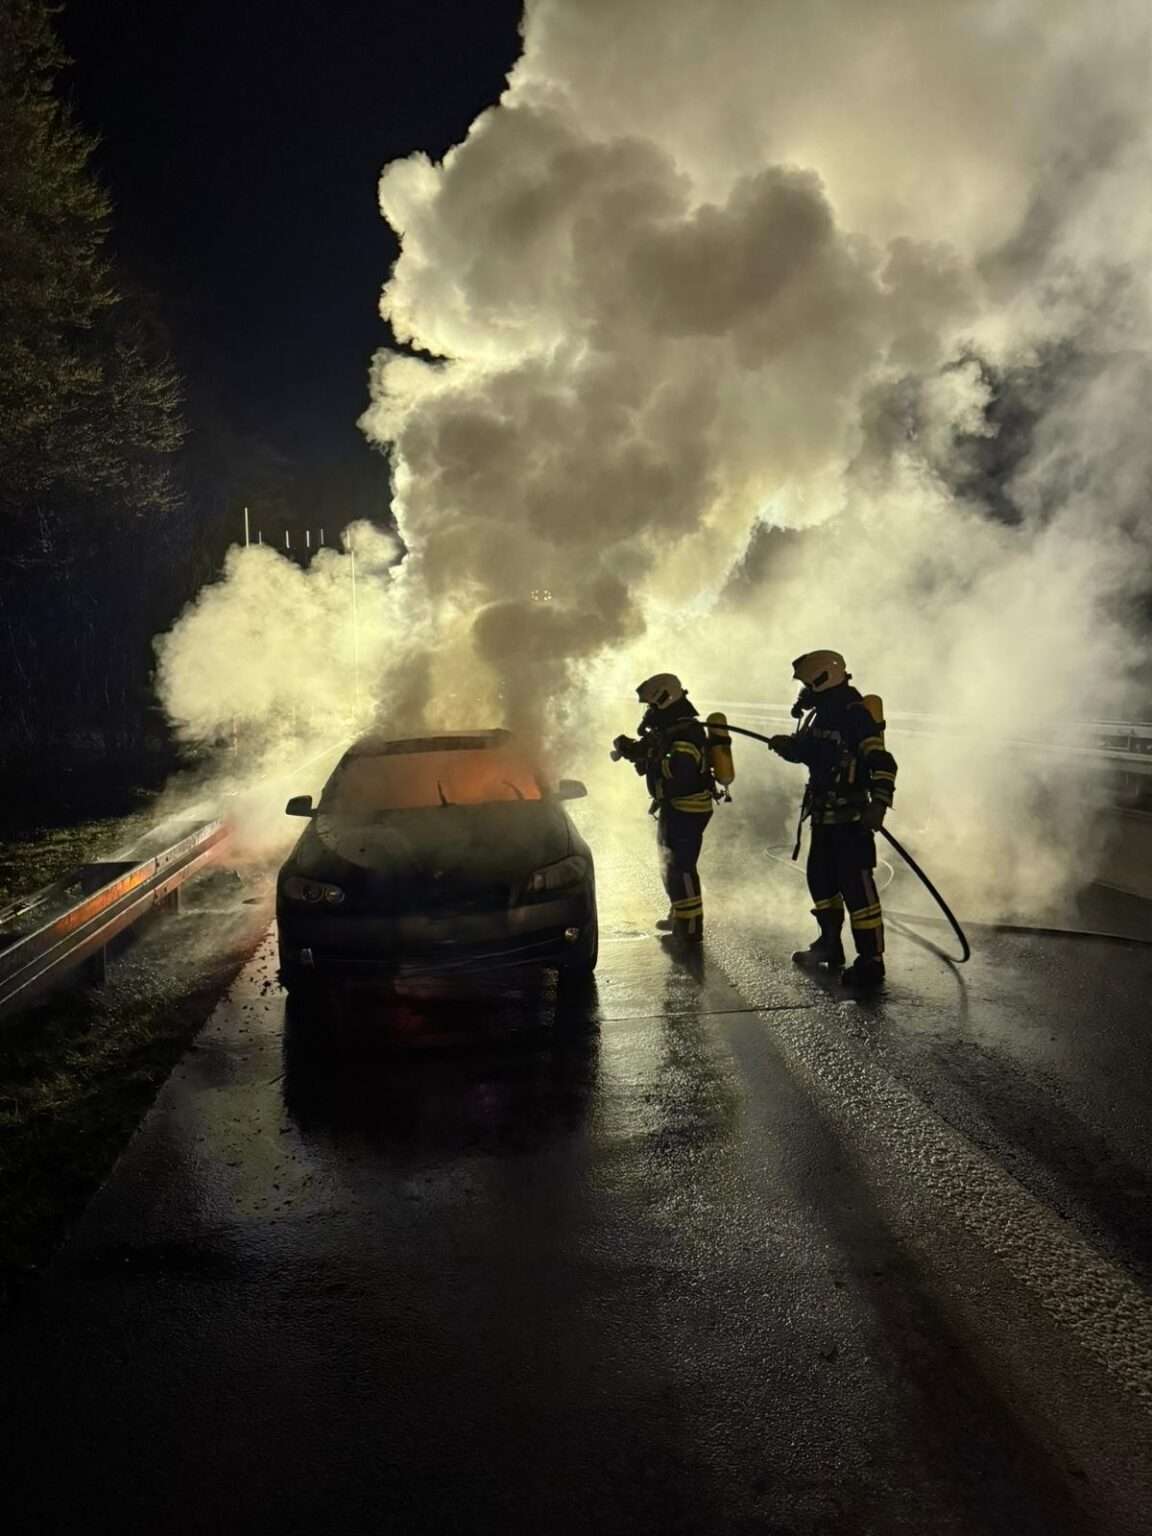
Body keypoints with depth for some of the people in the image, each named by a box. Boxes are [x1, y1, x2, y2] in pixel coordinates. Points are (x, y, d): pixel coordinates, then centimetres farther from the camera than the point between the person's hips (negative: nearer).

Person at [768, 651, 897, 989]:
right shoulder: (822, 715, 12)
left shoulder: (857, 716, -17)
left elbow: (883, 763, -25)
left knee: (856, 886, -11)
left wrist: (879, 803, -35)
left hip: (851, 818, -10)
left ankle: (871, 962, -7)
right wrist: (786, 745, 3)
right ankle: (829, 944, 36)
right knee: (820, 878, 19)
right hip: (824, 815, 10)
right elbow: (806, 750, 25)